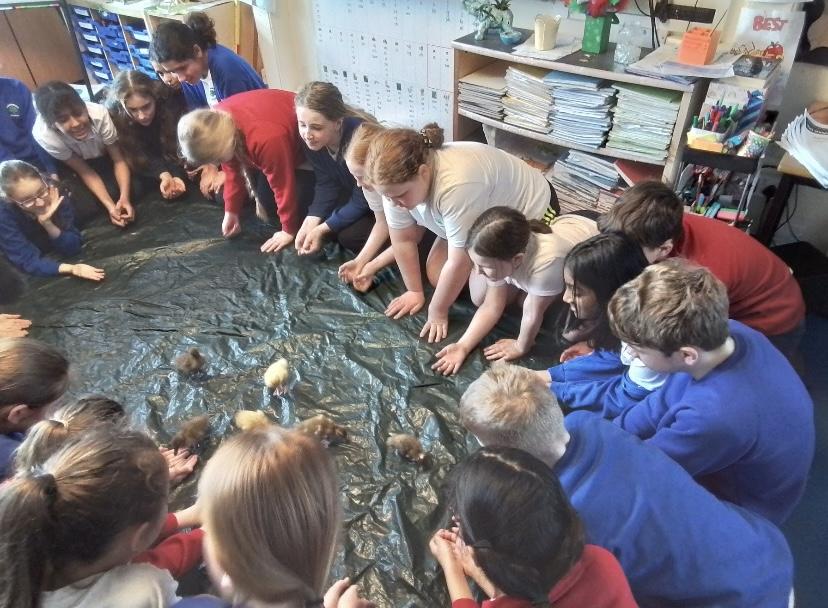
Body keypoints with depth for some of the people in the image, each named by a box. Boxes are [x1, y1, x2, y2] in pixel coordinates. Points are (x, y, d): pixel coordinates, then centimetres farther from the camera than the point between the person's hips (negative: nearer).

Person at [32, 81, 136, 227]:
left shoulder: (99, 114, -36)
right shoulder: (43, 135, -35)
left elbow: (119, 159, -23)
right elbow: (85, 171, -23)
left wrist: (125, 197, -37)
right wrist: (109, 205, -34)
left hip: (103, 158, 1)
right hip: (72, 167, -1)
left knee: (134, 190, -20)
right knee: (85, 208, -18)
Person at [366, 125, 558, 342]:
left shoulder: (456, 185, -42)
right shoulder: (397, 182, -20)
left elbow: (459, 262, -33)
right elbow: (404, 239, -8)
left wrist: (437, 312, -22)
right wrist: (415, 291, -2)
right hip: (485, 217, 7)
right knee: (437, 276, 0)